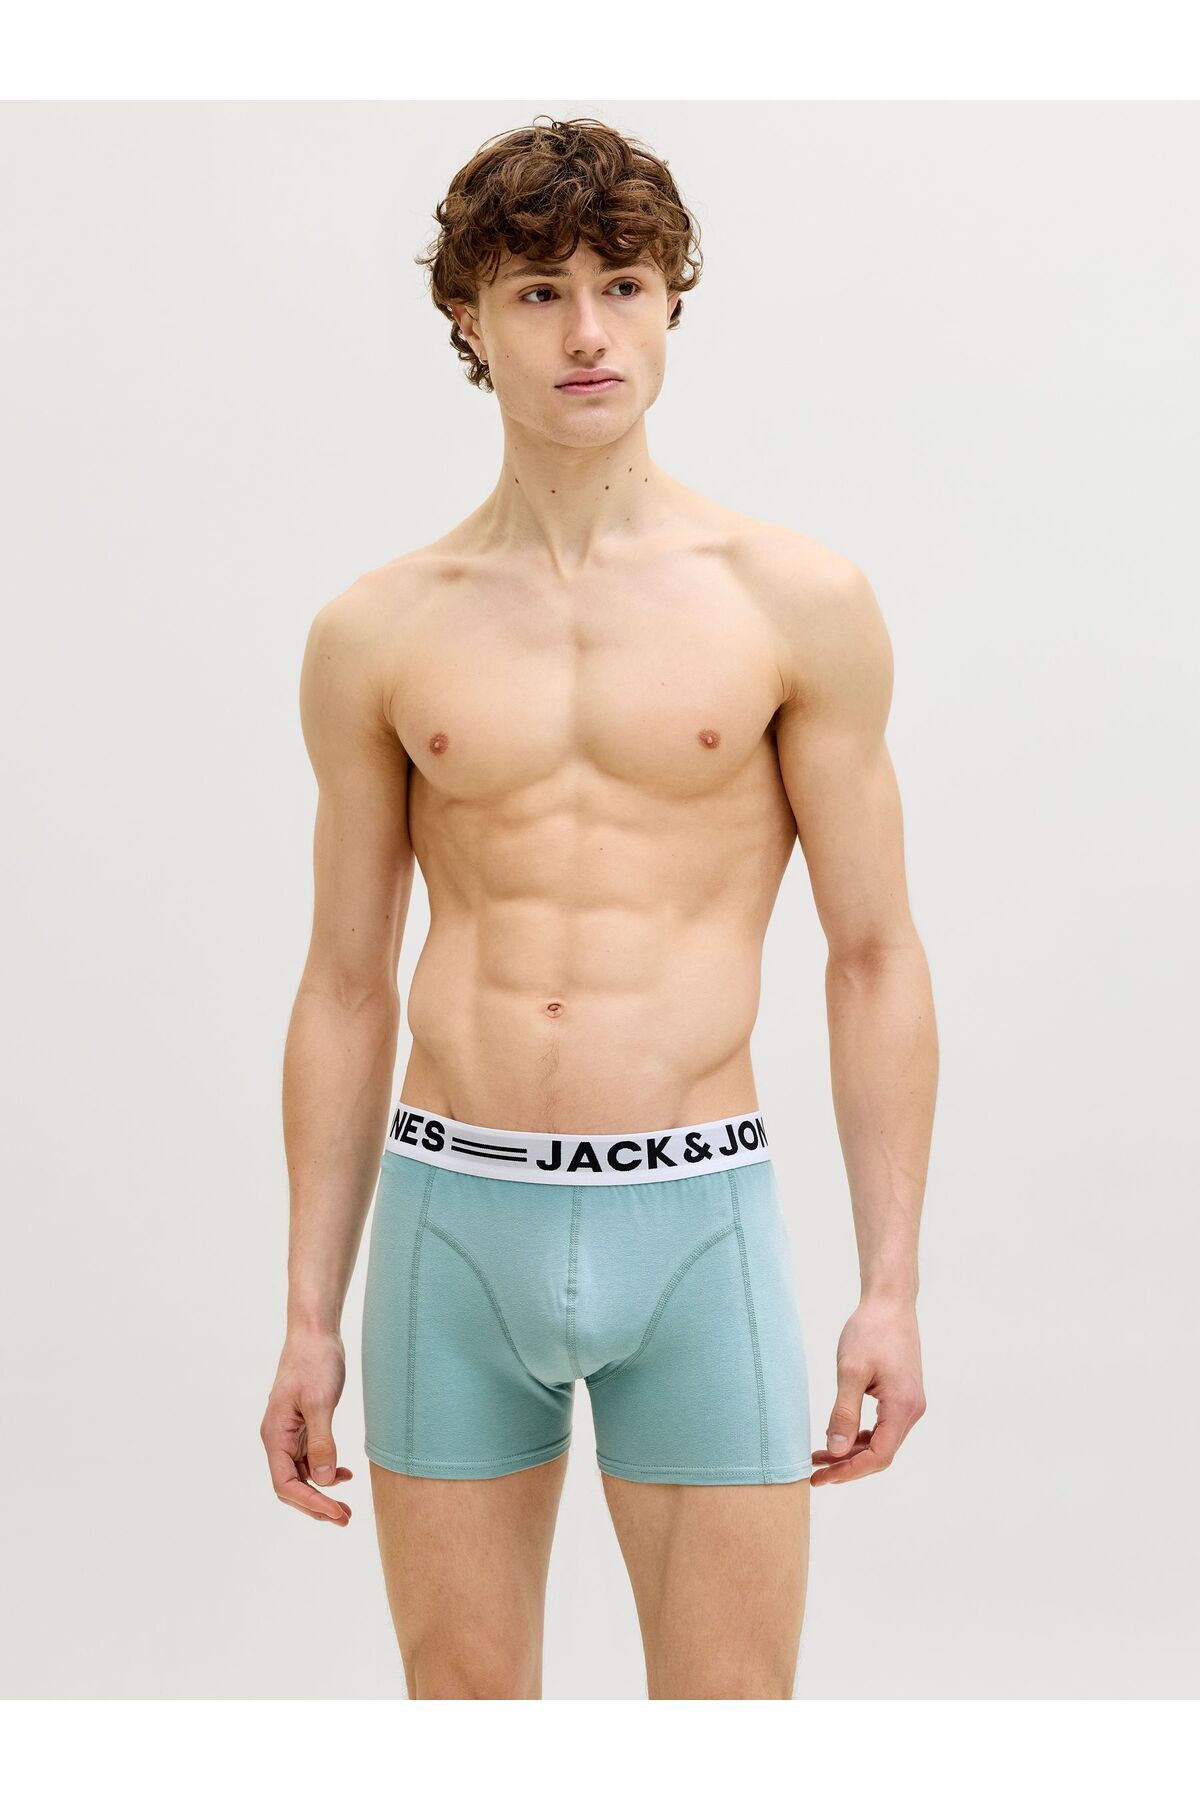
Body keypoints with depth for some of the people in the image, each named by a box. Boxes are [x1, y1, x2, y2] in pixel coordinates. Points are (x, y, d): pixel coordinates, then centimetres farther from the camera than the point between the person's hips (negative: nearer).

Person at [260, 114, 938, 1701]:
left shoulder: (797, 603, 0)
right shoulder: (377, 636, 5)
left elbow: (875, 958, 2)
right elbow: (347, 990, 10)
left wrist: (893, 1285, -4)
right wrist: (310, 1319, 8)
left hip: (698, 1222, -1)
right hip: (452, 1217, 2)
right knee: (462, 1715, 11)